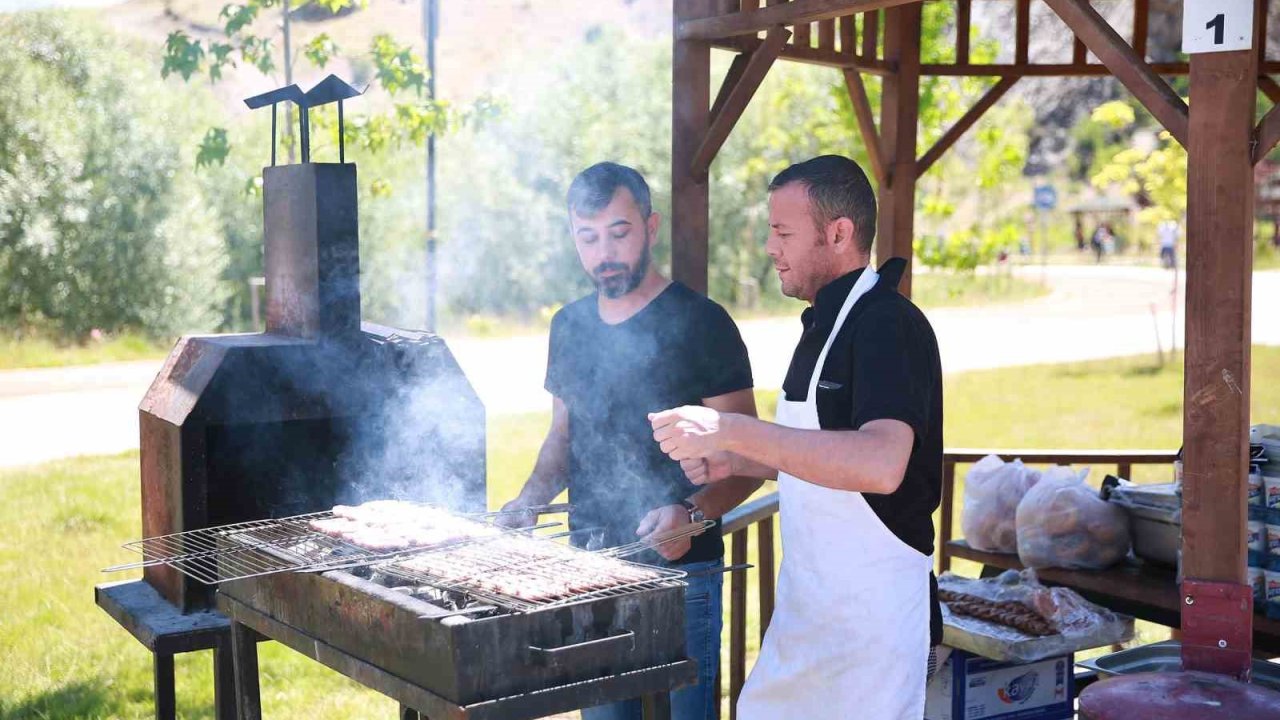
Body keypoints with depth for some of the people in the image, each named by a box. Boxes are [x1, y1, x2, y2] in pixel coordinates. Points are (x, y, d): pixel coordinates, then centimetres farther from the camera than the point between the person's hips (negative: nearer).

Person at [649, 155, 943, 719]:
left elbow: (880, 464, -34)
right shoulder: (826, 324, 14)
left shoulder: (889, 324, -18)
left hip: (873, 612, -9)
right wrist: (733, 463, 9)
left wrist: (731, 430, -34)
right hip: (805, 603, 9)